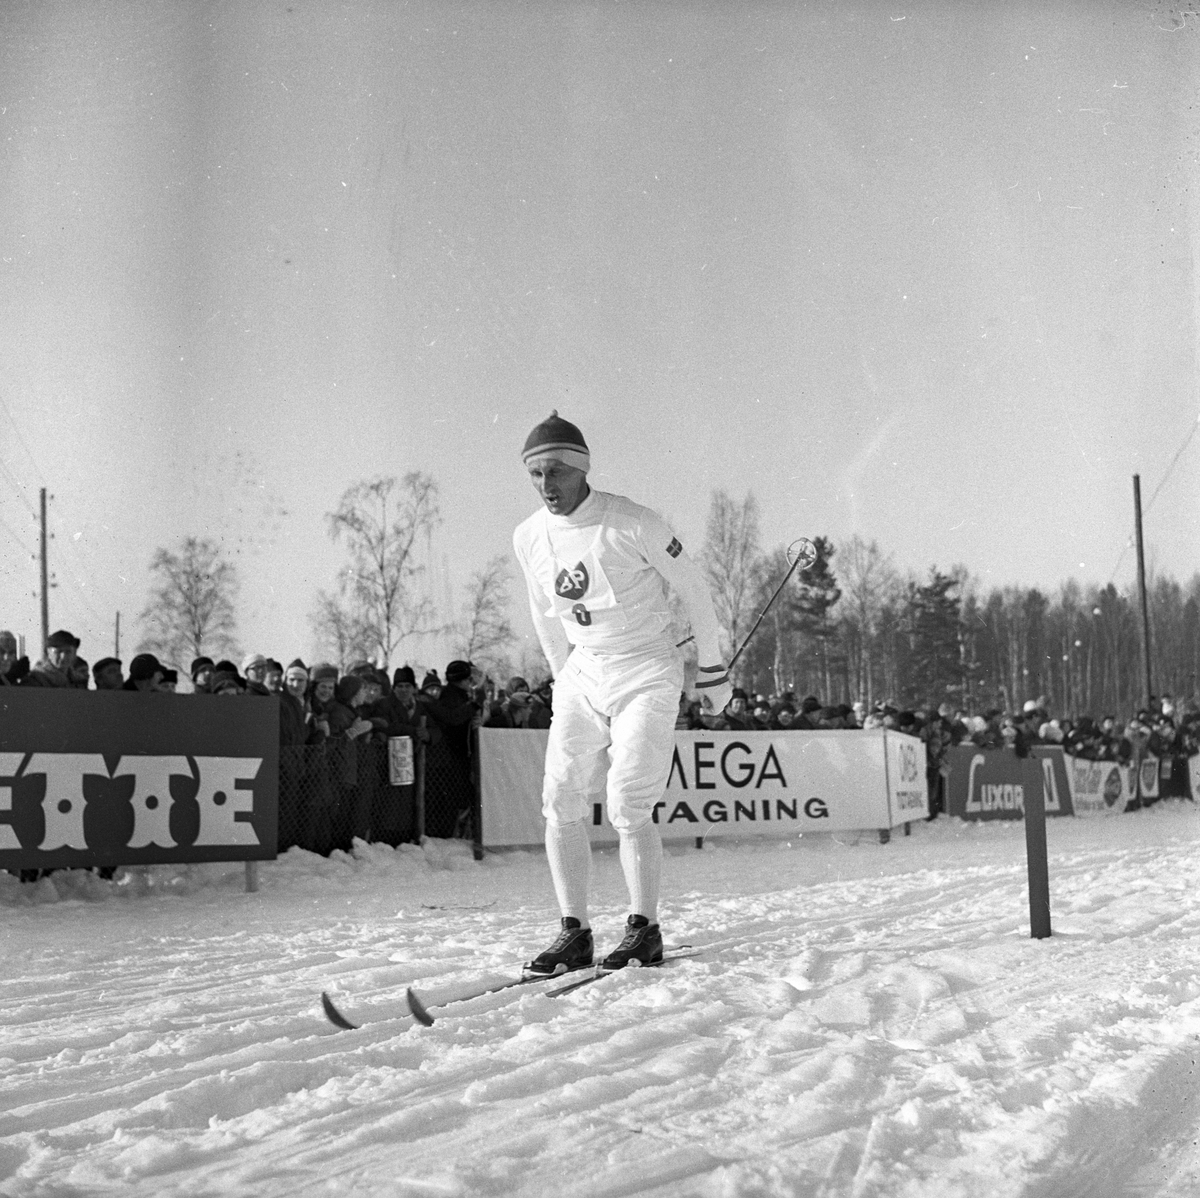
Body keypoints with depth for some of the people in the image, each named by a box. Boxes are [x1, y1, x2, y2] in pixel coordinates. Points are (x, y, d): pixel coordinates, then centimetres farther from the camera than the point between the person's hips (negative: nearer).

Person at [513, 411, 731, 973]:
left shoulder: (630, 522, -16)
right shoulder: (528, 538, 1)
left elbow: (692, 587, -5)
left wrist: (712, 669, 1)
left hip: (646, 673, -5)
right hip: (583, 676, 6)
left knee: (627, 806, -14)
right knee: (561, 804, -4)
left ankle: (645, 930, -2)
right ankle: (574, 932, 2)